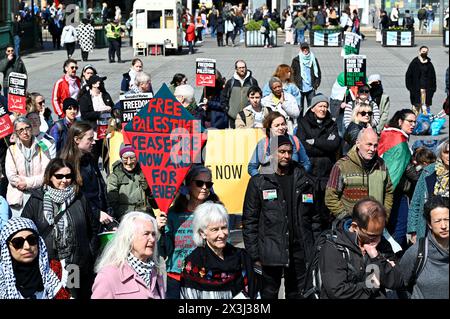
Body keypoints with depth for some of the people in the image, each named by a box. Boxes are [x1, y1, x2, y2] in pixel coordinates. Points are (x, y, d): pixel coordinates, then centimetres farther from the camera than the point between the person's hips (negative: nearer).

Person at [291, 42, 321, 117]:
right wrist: (295, 85, -5)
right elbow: (292, 73, 3)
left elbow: (318, 73, 13)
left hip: (311, 89, 1)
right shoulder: (296, 60, 1)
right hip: (300, 89, -1)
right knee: (300, 108, 2)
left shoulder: (313, 59, 7)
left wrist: (316, 84, 4)